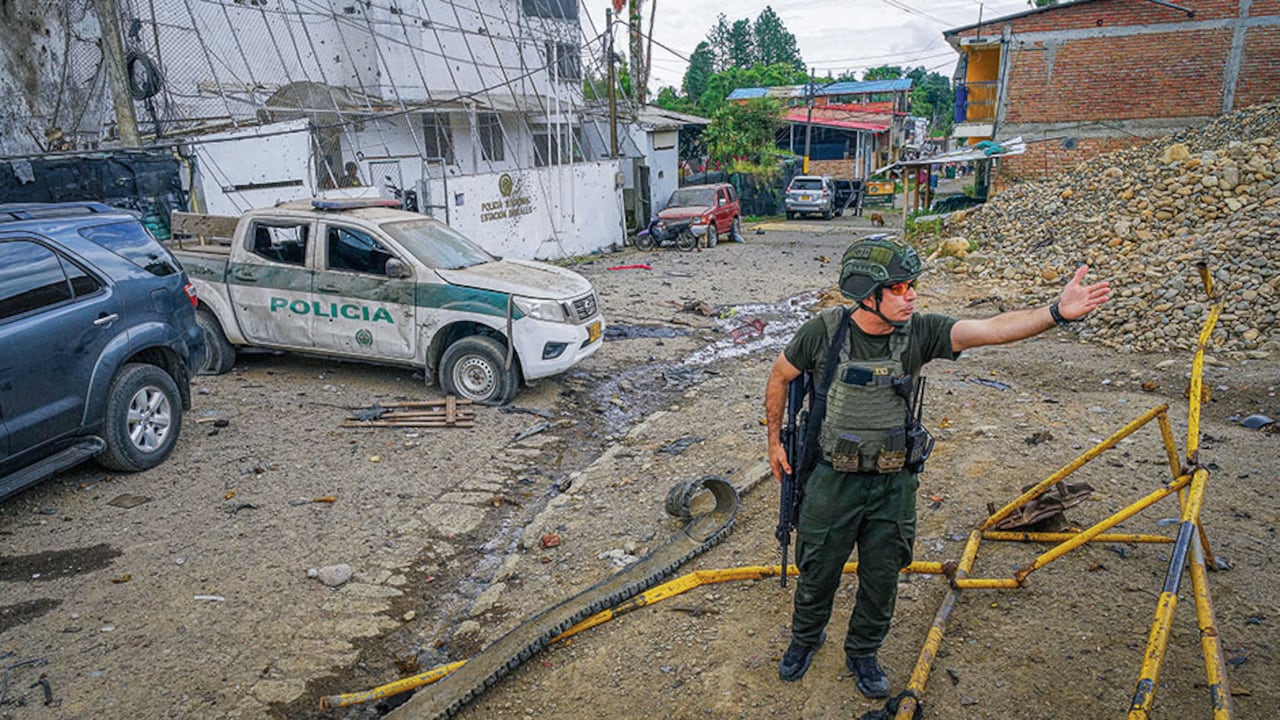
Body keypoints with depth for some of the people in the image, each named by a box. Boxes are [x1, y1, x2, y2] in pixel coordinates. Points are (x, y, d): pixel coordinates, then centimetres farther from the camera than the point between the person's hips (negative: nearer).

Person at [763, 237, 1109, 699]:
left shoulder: (917, 332, -12)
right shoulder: (824, 331, -16)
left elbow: (990, 330, -25)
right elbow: (779, 377, 0)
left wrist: (1056, 313, -40)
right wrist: (774, 441, 4)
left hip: (893, 485, 2)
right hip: (833, 481, -2)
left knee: (881, 579, 17)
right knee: (818, 572, 15)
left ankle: (863, 653, 43)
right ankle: (806, 638, 45)